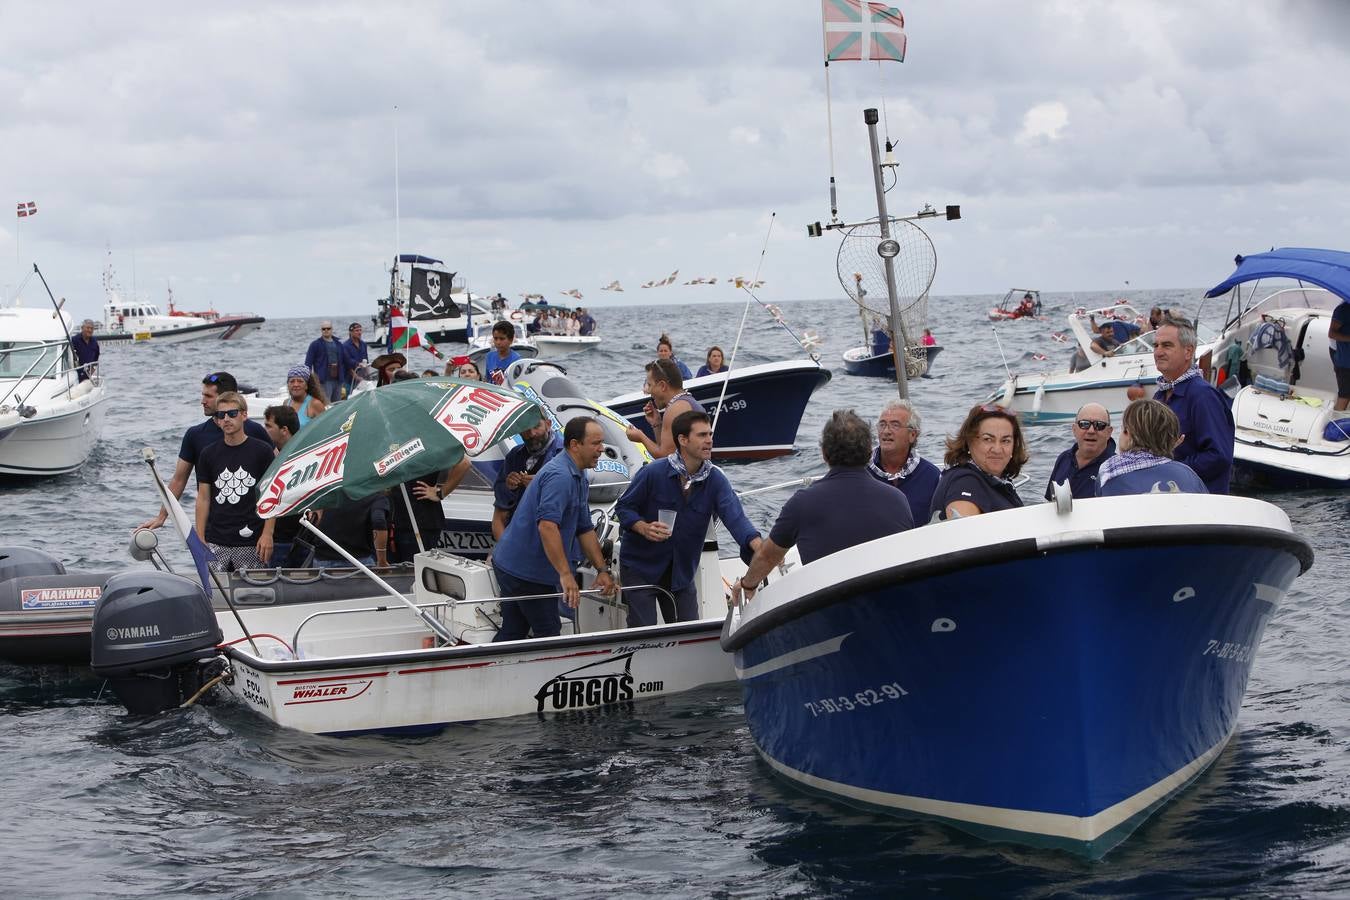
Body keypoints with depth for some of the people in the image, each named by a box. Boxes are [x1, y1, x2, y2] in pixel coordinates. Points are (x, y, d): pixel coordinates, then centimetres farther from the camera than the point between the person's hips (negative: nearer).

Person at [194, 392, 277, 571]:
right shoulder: (209, 454, 8)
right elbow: (203, 498, 10)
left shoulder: (262, 450, 0)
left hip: (251, 542, -2)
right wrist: (199, 539, 3)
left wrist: (267, 534, -7)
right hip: (215, 543, 2)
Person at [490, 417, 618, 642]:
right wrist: (565, 574, -33)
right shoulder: (560, 476, -21)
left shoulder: (578, 479, 14)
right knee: (548, 634, -1)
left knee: (512, 633, 12)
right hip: (527, 571, -10)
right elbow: (547, 525, -32)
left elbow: (585, 529, 19)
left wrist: (602, 570, 13)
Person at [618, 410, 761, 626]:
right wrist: (644, 528, -27)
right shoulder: (652, 473, -17)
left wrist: (761, 549, -41)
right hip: (640, 566, -4)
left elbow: (735, 518, -23)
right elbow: (624, 507, -6)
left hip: (682, 570, 4)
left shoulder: (715, 481, -10)